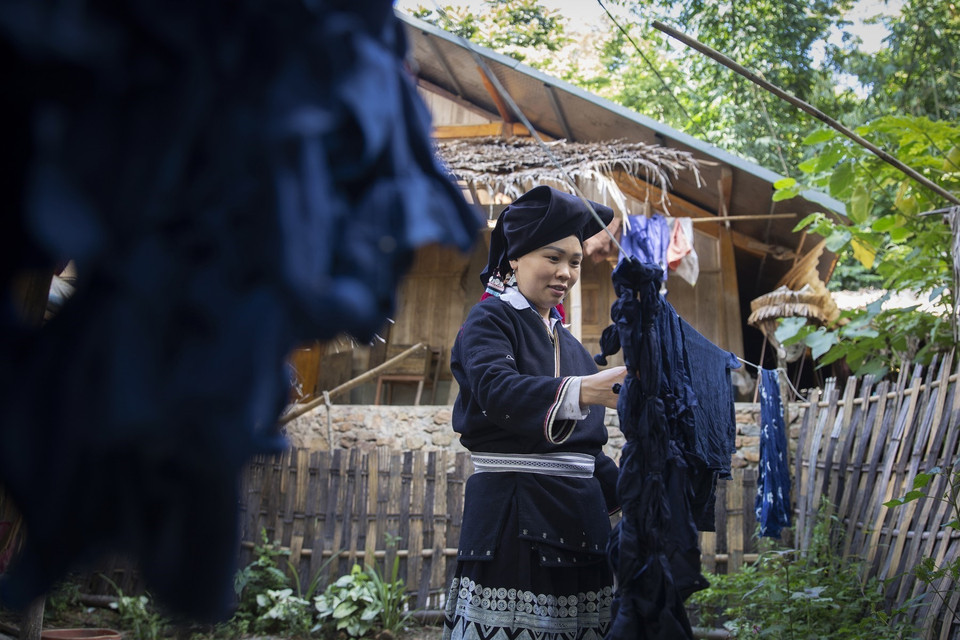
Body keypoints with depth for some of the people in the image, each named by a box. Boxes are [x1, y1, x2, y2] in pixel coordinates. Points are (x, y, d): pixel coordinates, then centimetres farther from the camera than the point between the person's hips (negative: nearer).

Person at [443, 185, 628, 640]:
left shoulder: (568, 343, 21)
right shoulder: (490, 319, -1)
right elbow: (496, 389, -23)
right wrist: (578, 391, -38)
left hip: (578, 516, 7)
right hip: (512, 515, -6)